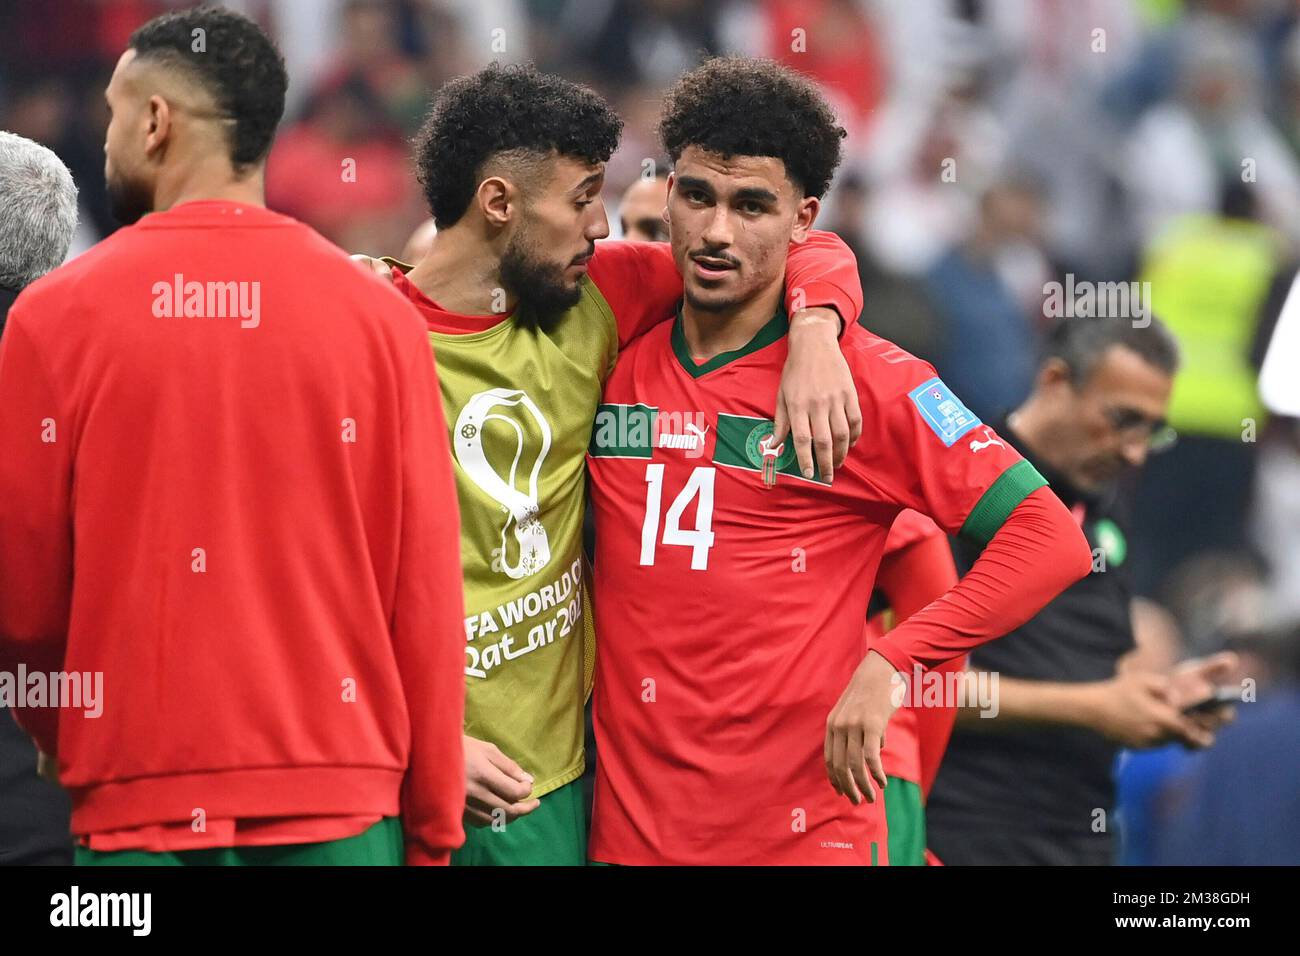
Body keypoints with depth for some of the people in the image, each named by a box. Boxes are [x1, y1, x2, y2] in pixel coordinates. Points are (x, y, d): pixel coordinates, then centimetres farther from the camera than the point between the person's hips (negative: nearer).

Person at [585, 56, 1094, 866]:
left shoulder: (869, 381, -6)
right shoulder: (615, 367, 6)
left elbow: (1050, 542, -10)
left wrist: (890, 664, -17)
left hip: (806, 829, -3)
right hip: (629, 827, 3)